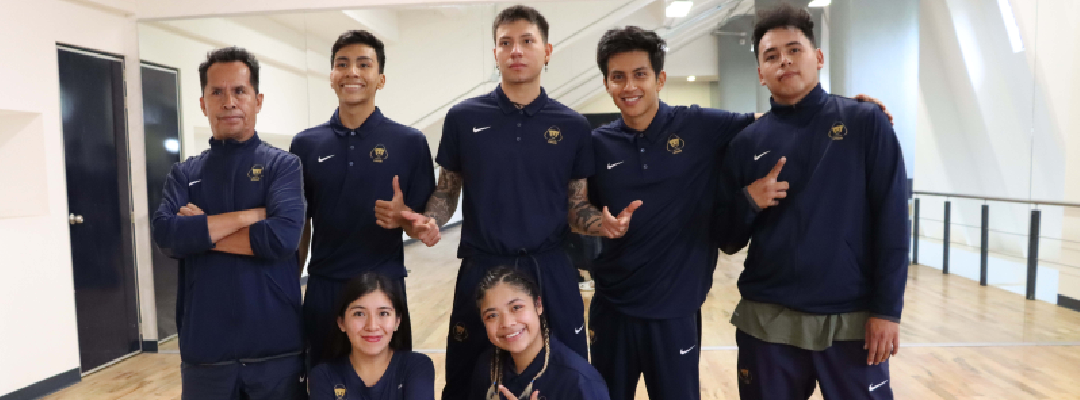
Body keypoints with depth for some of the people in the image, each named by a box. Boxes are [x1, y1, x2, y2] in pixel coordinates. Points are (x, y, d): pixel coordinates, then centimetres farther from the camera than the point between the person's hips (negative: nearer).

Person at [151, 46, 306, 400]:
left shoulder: (283, 165, -1)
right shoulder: (184, 174, 8)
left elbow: (282, 237, -17)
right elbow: (165, 234, -9)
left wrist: (200, 232, -8)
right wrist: (249, 215, -14)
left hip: (277, 346, -2)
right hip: (204, 348, 2)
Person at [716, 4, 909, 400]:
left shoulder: (865, 123, -1)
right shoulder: (747, 143, 4)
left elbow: (892, 222, -3)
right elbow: (728, 241, 8)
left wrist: (887, 309, -8)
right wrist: (748, 202, -11)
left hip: (852, 319, -1)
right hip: (766, 322, 2)